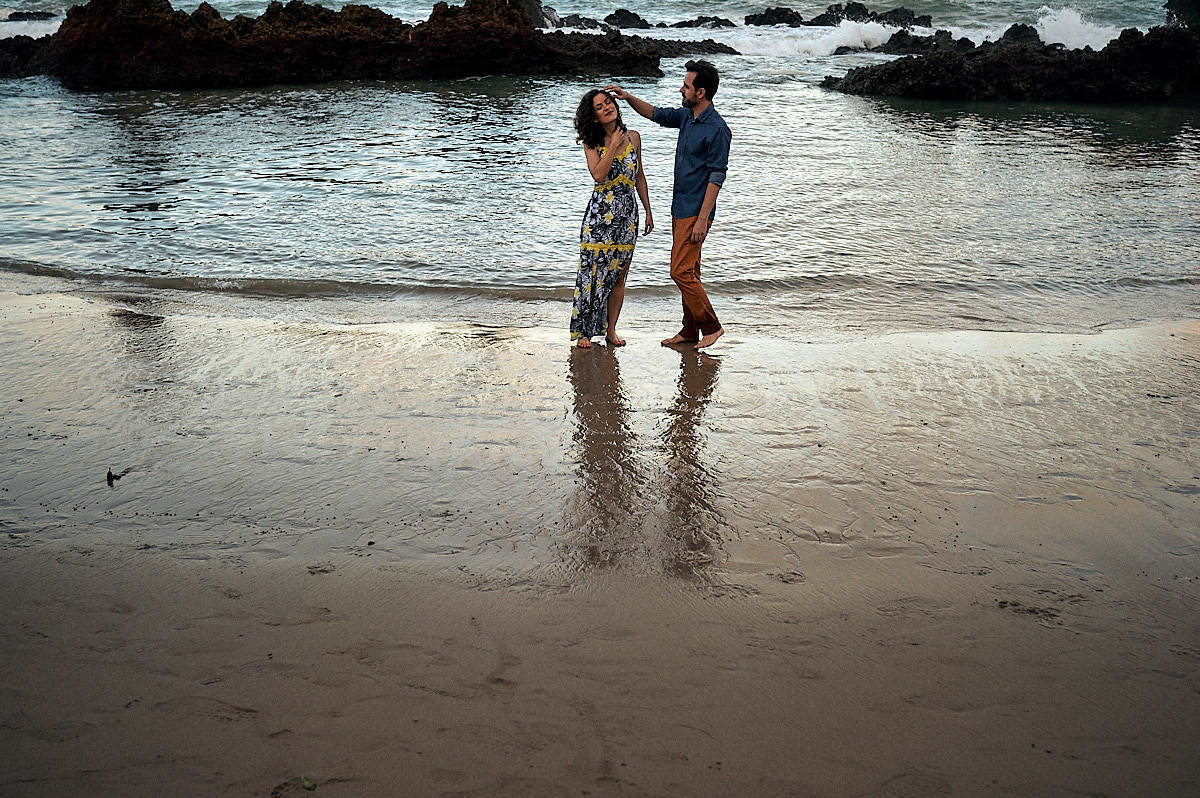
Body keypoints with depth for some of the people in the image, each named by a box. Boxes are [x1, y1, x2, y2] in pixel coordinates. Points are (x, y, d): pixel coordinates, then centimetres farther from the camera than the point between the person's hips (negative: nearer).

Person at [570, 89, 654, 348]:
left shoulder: (633, 137, 8)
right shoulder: (592, 142, -1)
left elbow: (639, 177, 15)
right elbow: (598, 174, -18)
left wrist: (648, 211, 15)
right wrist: (613, 146, -14)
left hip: (627, 214, 3)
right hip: (600, 212, -3)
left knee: (618, 276, 7)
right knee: (592, 272, -4)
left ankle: (611, 330, 17)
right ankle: (583, 330, 6)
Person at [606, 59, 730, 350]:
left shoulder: (717, 129, -17)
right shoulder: (687, 116, 9)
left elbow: (716, 177, -19)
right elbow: (656, 114, 24)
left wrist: (702, 219, -22)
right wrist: (628, 97, 9)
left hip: (696, 212, -9)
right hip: (680, 209, 9)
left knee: (681, 271, -10)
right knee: (689, 272, 12)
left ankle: (711, 326, 1)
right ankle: (690, 331, 19)